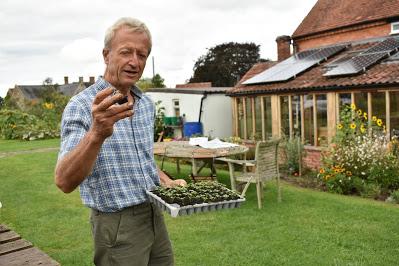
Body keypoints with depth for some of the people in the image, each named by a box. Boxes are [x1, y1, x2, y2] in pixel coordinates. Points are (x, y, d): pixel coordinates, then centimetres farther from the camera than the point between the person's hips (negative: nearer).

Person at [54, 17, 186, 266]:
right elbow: (65, 181, -29)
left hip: (154, 214, 7)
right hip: (119, 223, -6)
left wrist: (167, 181, 2)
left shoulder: (147, 103, 5)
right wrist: (97, 134, -45)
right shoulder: (82, 106, -17)